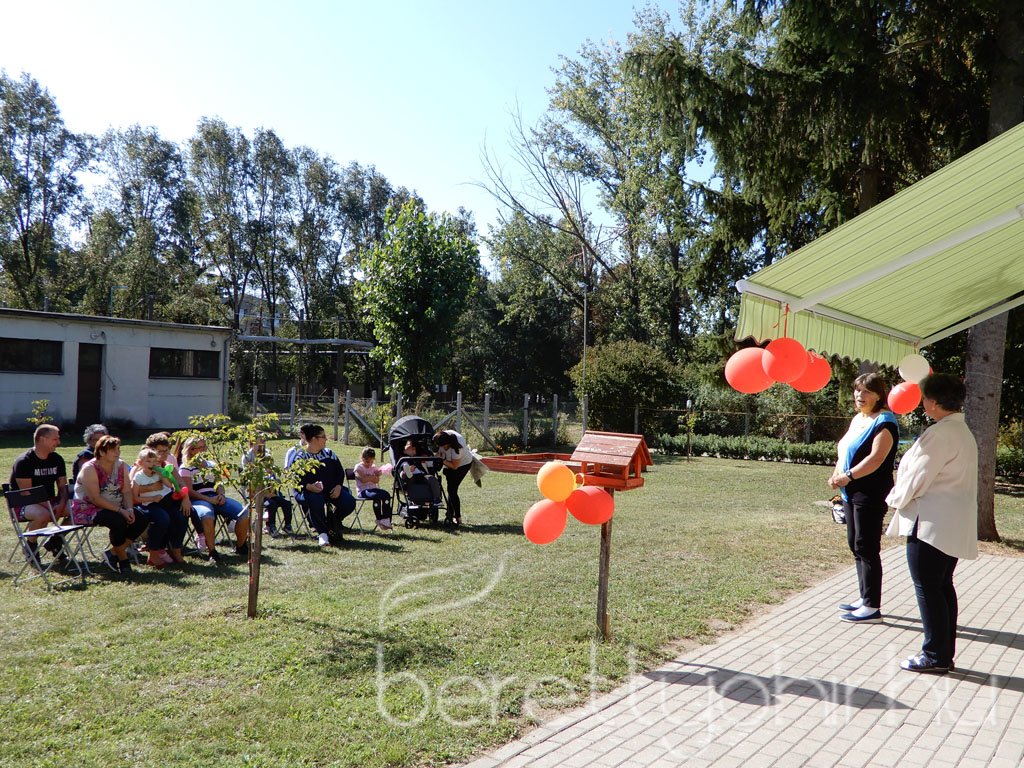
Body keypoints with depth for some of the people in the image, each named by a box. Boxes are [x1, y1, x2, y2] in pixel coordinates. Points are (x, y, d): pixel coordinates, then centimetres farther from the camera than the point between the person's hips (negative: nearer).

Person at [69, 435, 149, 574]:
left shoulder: (121, 465, 4)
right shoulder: (90, 469, -16)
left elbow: (126, 491, 1)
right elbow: (95, 498, -22)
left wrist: (129, 509, -18)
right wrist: (120, 510, -26)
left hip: (113, 507, 7)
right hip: (87, 509, -7)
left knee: (142, 519, -14)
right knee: (118, 521, -33)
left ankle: (113, 553, -4)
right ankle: (123, 558, -9)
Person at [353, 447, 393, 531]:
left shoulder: (373, 467, 17)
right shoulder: (358, 467, 1)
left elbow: (376, 480, 6)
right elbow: (363, 479, -14)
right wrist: (373, 477, -10)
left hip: (373, 489, 6)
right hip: (363, 491, -6)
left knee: (386, 494, -25)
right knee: (376, 496, -35)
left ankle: (386, 519, -26)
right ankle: (379, 521, -26)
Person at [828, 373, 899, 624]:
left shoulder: (884, 421, -11)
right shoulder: (857, 419, 16)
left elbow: (876, 459, -21)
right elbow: (845, 451, 18)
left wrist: (848, 476, -20)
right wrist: (837, 474, 1)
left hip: (871, 494, -9)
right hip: (851, 492, 9)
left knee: (866, 548, -6)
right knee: (856, 545, 14)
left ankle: (872, 608, 1)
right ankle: (865, 598, 25)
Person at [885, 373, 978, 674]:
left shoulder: (940, 433, -19)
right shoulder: (963, 431, 14)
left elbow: (918, 477, -16)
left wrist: (896, 499, 2)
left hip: (932, 523, -10)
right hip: (954, 525, 10)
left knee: (927, 589, -1)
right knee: (943, 586, 15)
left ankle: (935, 656, 6)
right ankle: (945, 654, 23)